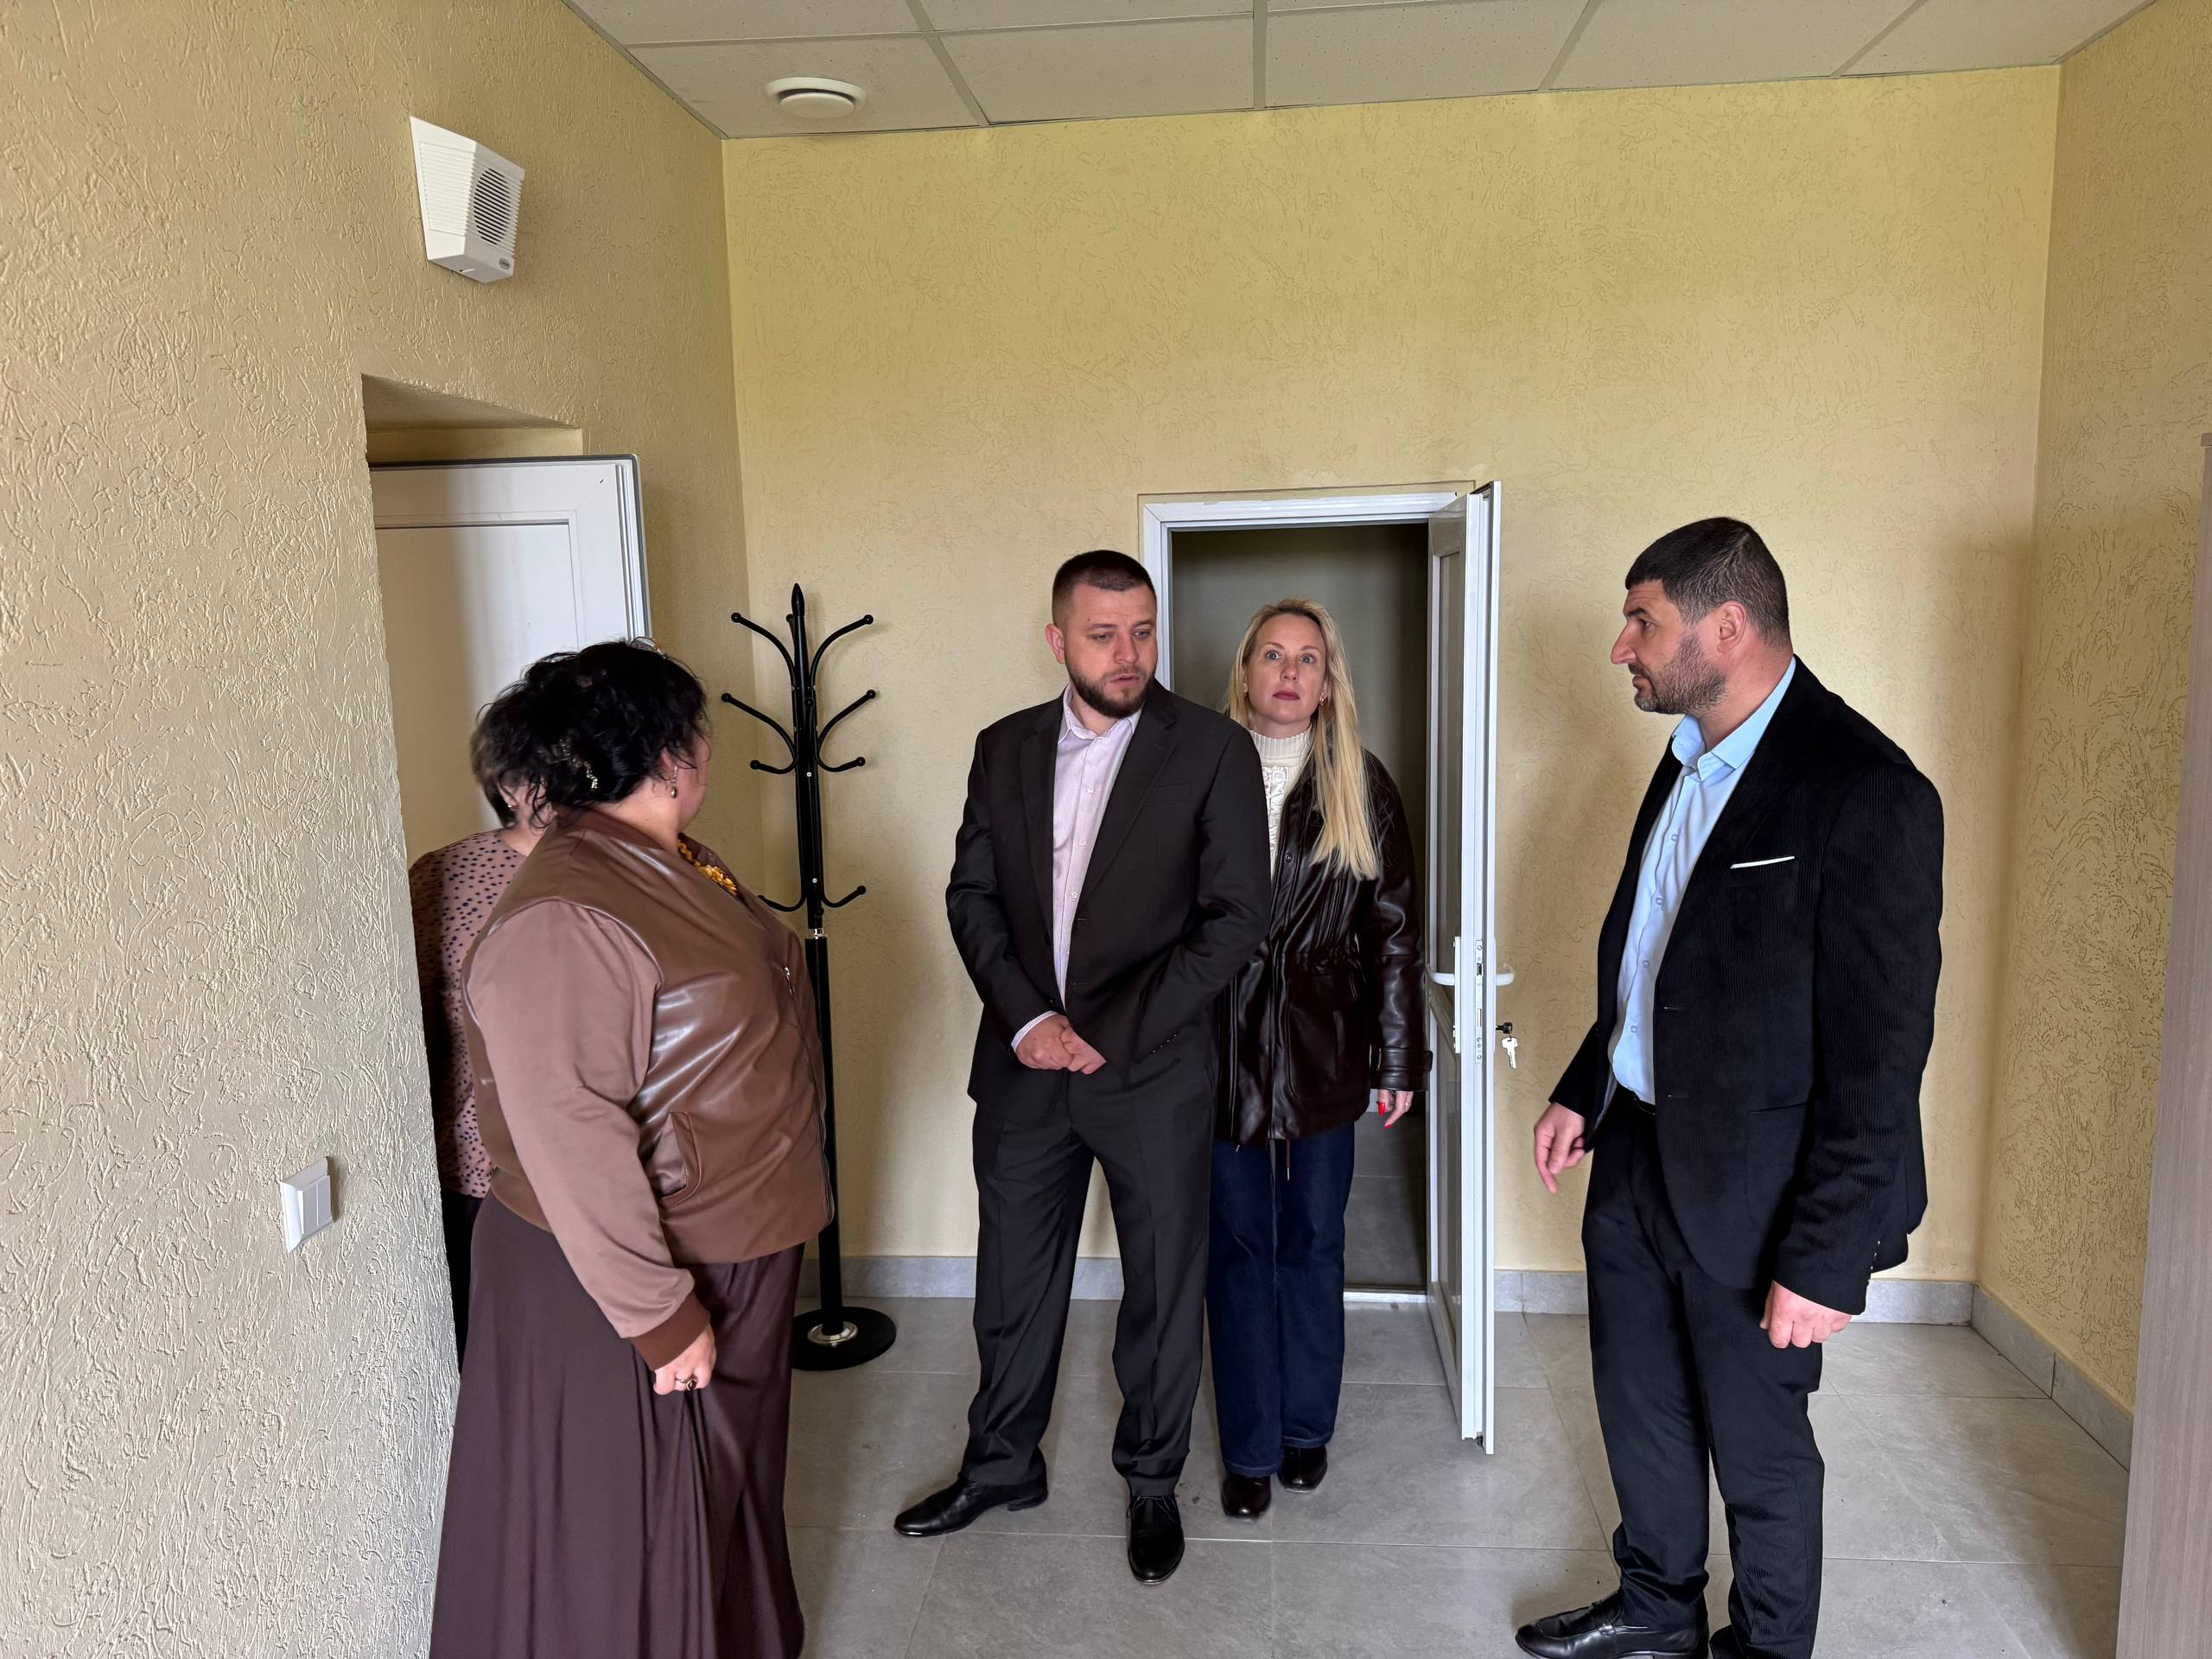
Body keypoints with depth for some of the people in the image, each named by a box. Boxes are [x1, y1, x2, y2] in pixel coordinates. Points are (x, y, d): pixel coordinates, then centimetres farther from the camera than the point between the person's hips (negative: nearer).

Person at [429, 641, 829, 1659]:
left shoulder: (668, 866, 4)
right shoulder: (562, 922, -28)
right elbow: (571, 1144, -28)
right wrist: (660, 1315, -23)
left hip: (729, 1256, 9)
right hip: (616, 1281, -9)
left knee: (725, 1486, 27)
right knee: (627, 1526, 12)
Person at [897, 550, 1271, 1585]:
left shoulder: (1212, 752, -7)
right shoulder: (1004, 749, 4)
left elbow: (1235, 916, -10)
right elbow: (972, 895, 4)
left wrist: (1113, 1033, -14)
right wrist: (1027, 1018, -10)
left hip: (1154, 1072, -3)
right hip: (1023, 1064, 3)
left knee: (1163, 1288, 13)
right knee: (1013, 1280, 17)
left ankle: (1152, 1480, 36)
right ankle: (1001, 1463, 40)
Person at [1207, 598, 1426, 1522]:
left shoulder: (1361, 788, 1)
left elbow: (1395, 932, 2)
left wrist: (1399, 1058, 1)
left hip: (1323, 1054, 1)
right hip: (1221, 1053, 0)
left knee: (1312, 1245, 14)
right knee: (1237, 1249, 9)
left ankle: (1306, 1429, 33)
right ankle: (1249, 1448, 25)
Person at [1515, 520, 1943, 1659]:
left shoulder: (1865, 795, -21)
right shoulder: (1688, 762, 5)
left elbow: (1881, 1060, -21)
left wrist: (1826, 1259, -19)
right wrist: (1583, 1090, 16)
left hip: (1750, 1193, -7)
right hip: (1637, 1151, 8)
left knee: (1758, 1450, 14)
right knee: (1641, 1410, 22)